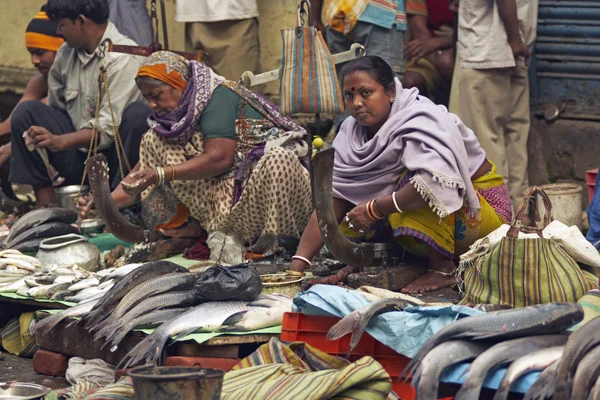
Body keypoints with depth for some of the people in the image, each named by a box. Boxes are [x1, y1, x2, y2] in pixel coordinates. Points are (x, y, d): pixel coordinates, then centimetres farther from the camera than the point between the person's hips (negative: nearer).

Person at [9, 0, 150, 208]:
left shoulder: (123, 58, -16)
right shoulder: (66, 54, 6)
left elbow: (109, 128, -24)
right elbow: (54, 110, 14)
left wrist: (59, 141, -34)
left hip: (115, 155, -6)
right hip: (79, 156, 6)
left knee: (139, 113, -32)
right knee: (27, 111, -7)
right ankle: (44, 199, -12)